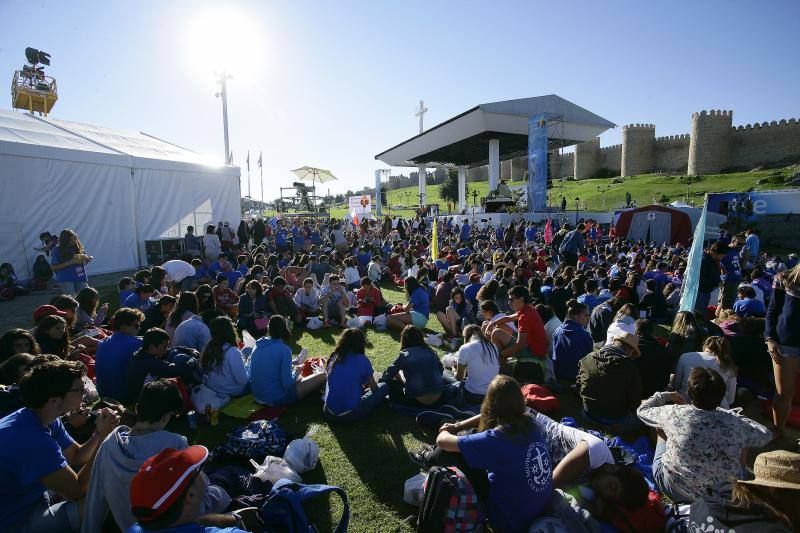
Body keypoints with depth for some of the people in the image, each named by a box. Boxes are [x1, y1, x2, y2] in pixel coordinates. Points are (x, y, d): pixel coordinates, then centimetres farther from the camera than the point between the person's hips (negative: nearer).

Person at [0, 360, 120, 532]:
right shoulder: (32, 439, -33)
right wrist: (101, 436, -23)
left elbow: (77, 457, 5)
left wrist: (99, 433, -14)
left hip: (34, 497, 9)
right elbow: (77, 491, -26)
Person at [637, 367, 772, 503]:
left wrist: (663, 396, 13)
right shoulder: (735, 422, -17)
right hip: (724, 494, 2)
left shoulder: (674, 414, -21)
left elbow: (642, 410, -3)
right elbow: (766, 436, 3)